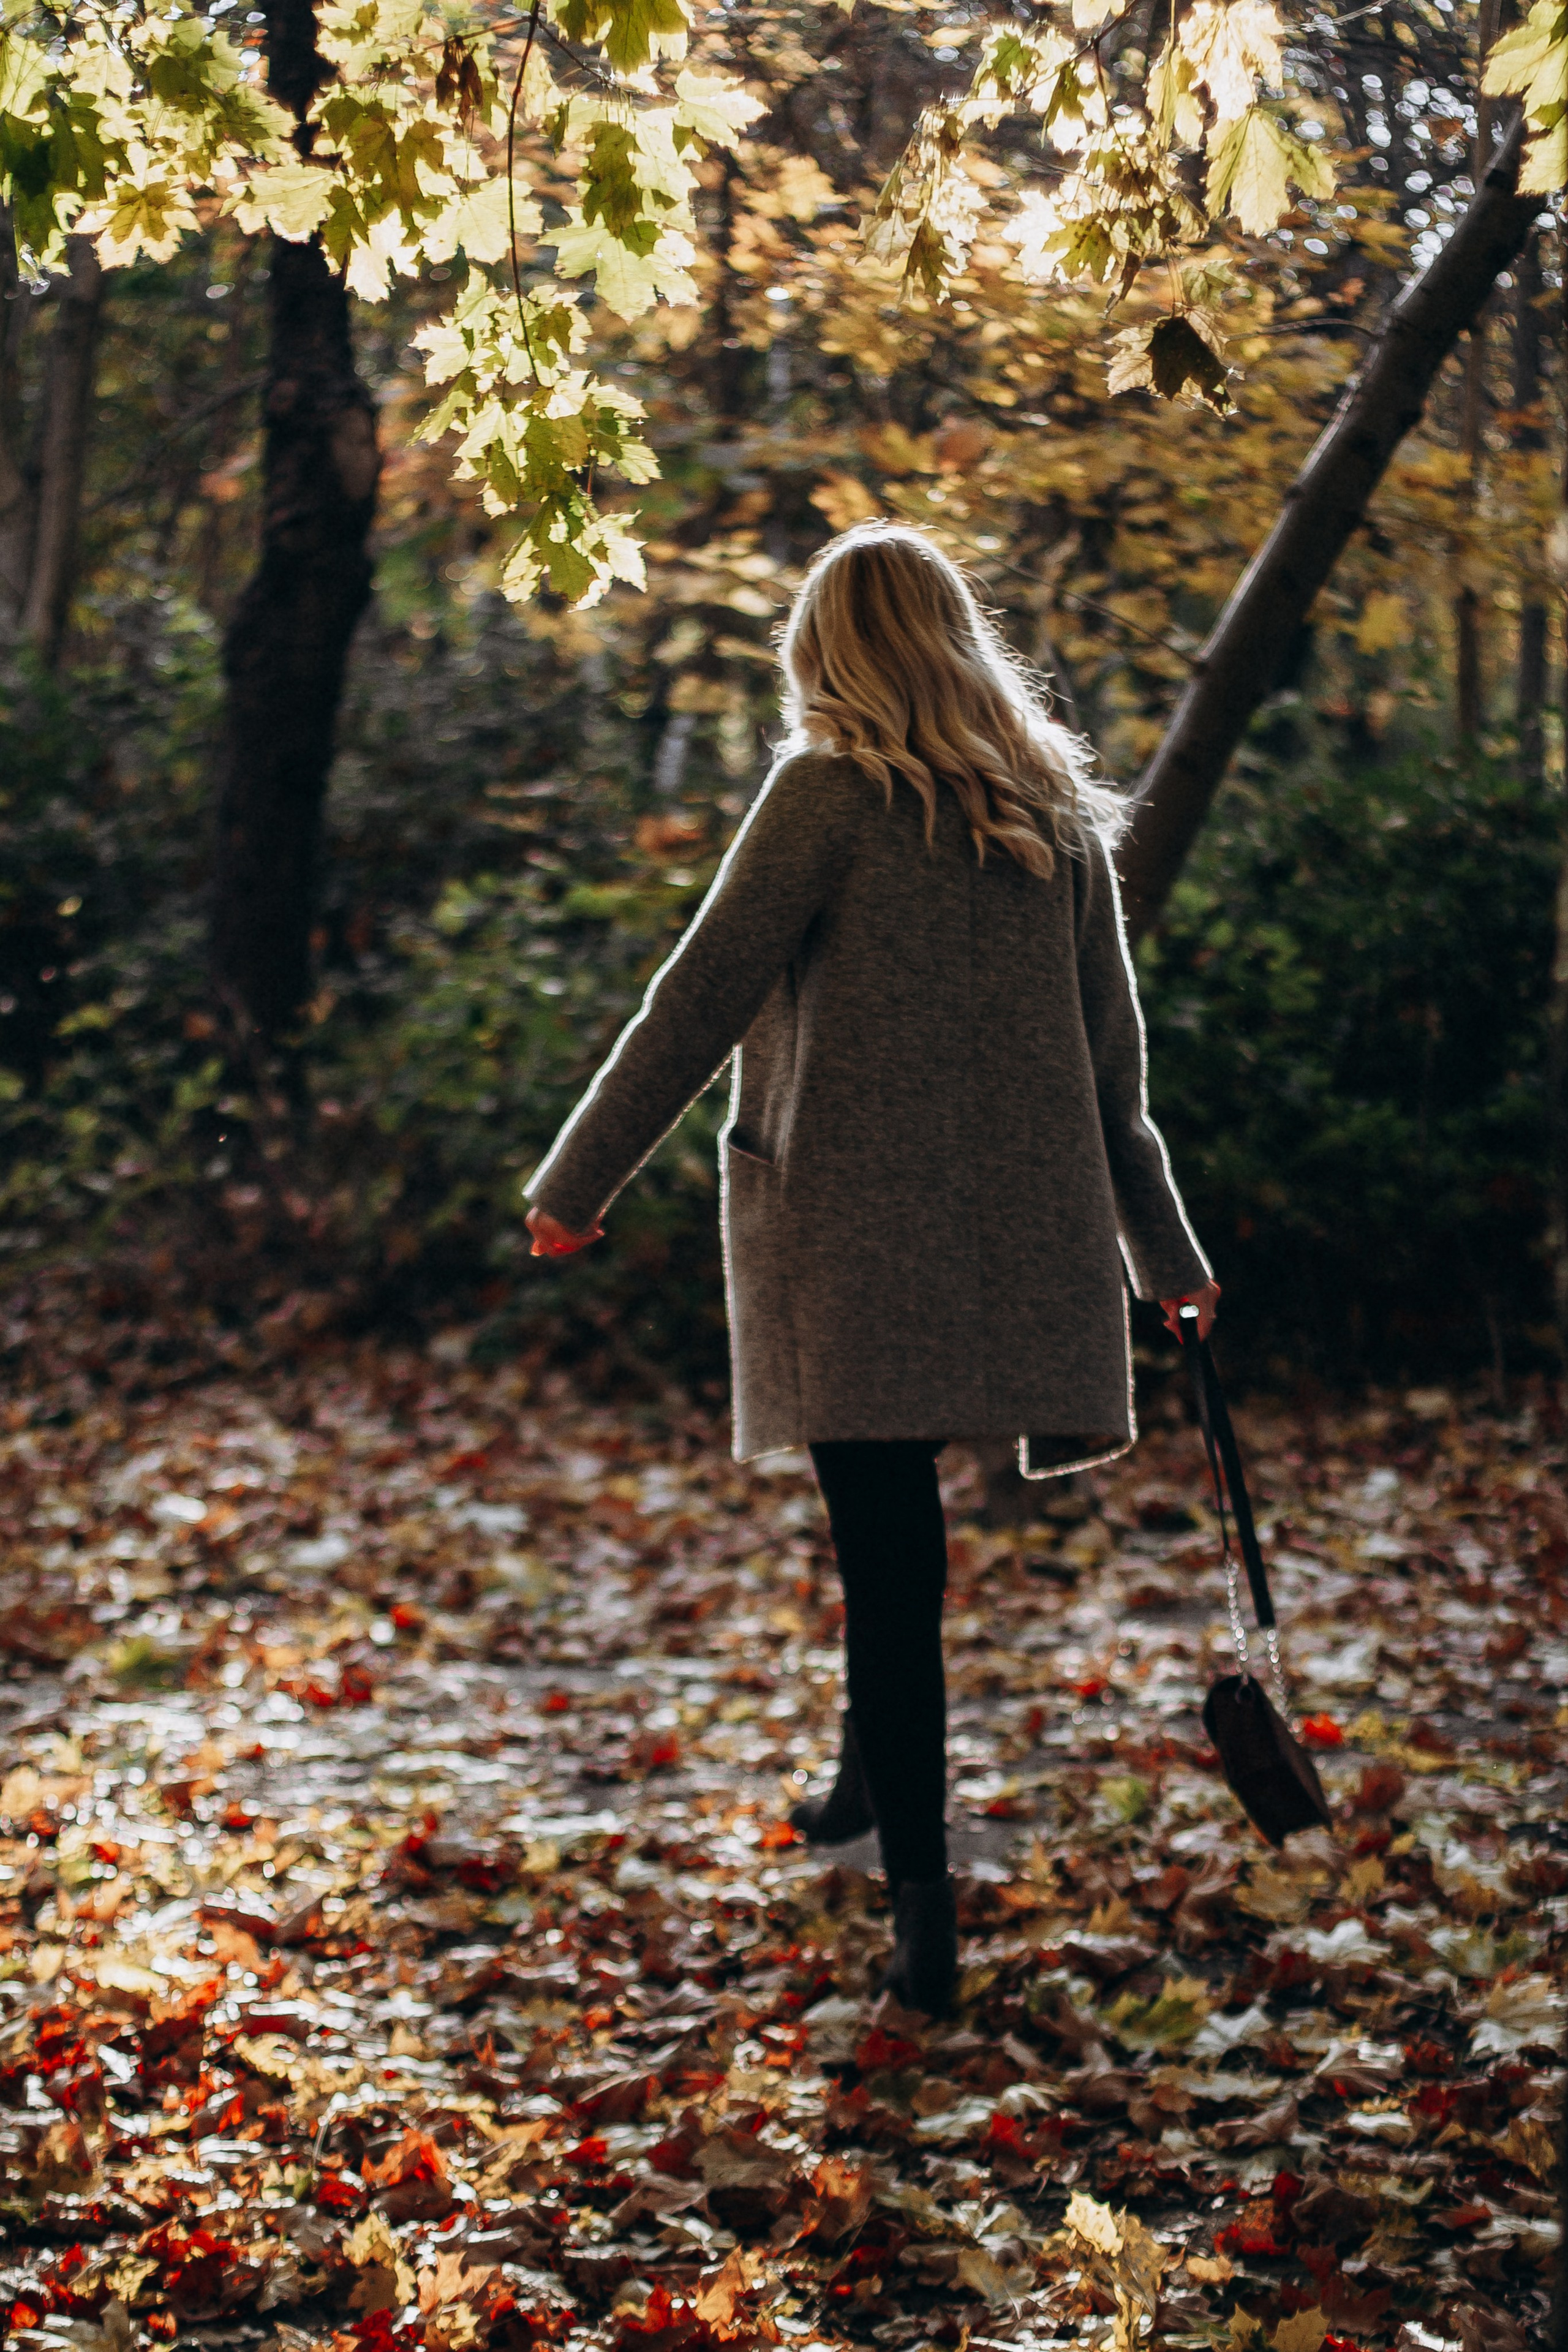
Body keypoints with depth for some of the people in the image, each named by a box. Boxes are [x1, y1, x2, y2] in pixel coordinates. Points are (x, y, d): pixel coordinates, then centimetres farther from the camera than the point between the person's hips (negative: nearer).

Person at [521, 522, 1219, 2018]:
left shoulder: (833, 791, -6)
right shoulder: (1057, 814, 10)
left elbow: (703, 997, -8)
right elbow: (1112, 1056, 14)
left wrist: (575, 1185, -2)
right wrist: (1162, 1251, 22)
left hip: (850, 1238, -5)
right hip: (1013, 1240, 5)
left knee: (886, 1552, -4)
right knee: (894, 1541, 21)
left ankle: (924, 1906, -5)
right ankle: (871, 1781, 35)